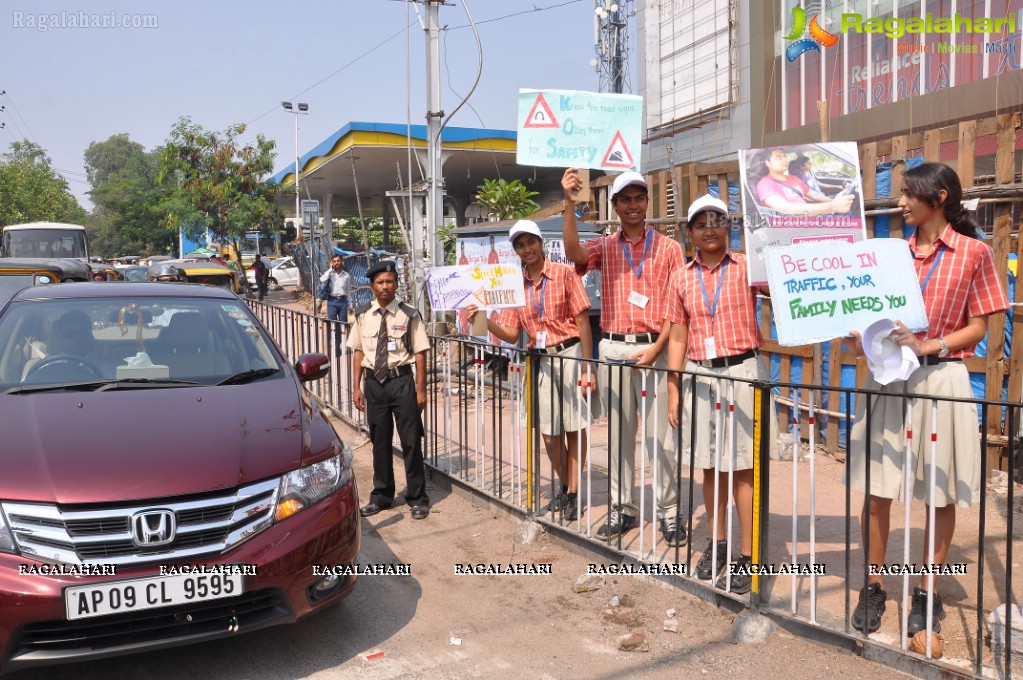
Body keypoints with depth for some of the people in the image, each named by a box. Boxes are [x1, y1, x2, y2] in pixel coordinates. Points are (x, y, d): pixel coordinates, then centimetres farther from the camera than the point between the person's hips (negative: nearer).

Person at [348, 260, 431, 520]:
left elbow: (419, 353, -6)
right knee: (379, 441, 15)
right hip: (374, 382, 3)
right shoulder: (363, 317, 3)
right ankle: (381, 496, 31)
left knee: (411, 441, 4)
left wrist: (420, 389, -8)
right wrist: (357, 387, 6)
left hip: (401, 380, -3)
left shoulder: (409, 315, -7)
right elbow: (359, 352, 9)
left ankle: (417, 498, 19)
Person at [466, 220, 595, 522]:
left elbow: (582, 321, -8)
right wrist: (484, 320, -13)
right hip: (540, 360, 4)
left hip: (570, 354, -4)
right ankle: (566, 487, 30)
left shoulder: (564, 273, -6)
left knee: (575, 427, 2)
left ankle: (574, 492, 16)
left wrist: (587, 368, -12)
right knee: (549, 432, 9)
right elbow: (511, 335, 4)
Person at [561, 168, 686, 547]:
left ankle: (669, 512, 12)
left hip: (654, 349, -2)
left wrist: (657, 347, -10)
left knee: (660, 435, 1)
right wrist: (569, 203, -23)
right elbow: (573, 253, -14)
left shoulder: (669, 249, 5)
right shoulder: (604, 248, 9)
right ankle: (622, 508, 19)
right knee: (619, 433, 9)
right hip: (613, 348, 2)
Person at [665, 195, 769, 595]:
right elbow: (678, 338, 10)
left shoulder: (746, 268, 0)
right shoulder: (682, 279, 8)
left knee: (742, 466, -1)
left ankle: (748, 557, 8)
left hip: (742, 372, -3)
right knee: (710, 465, 11)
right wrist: (673, 392, 8)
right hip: (700, 376, 3)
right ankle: (717, 544, 26)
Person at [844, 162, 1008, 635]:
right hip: (887, 377, 3)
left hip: (941, 379, -3)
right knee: (876, 489, 5)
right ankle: (874, 587, 20)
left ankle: (927, 593, 22)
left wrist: (931, 345, -17)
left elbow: (978, 327, -2)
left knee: (940, 494, 7)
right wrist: (861, 340, -9)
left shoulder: (974, 254, -1)